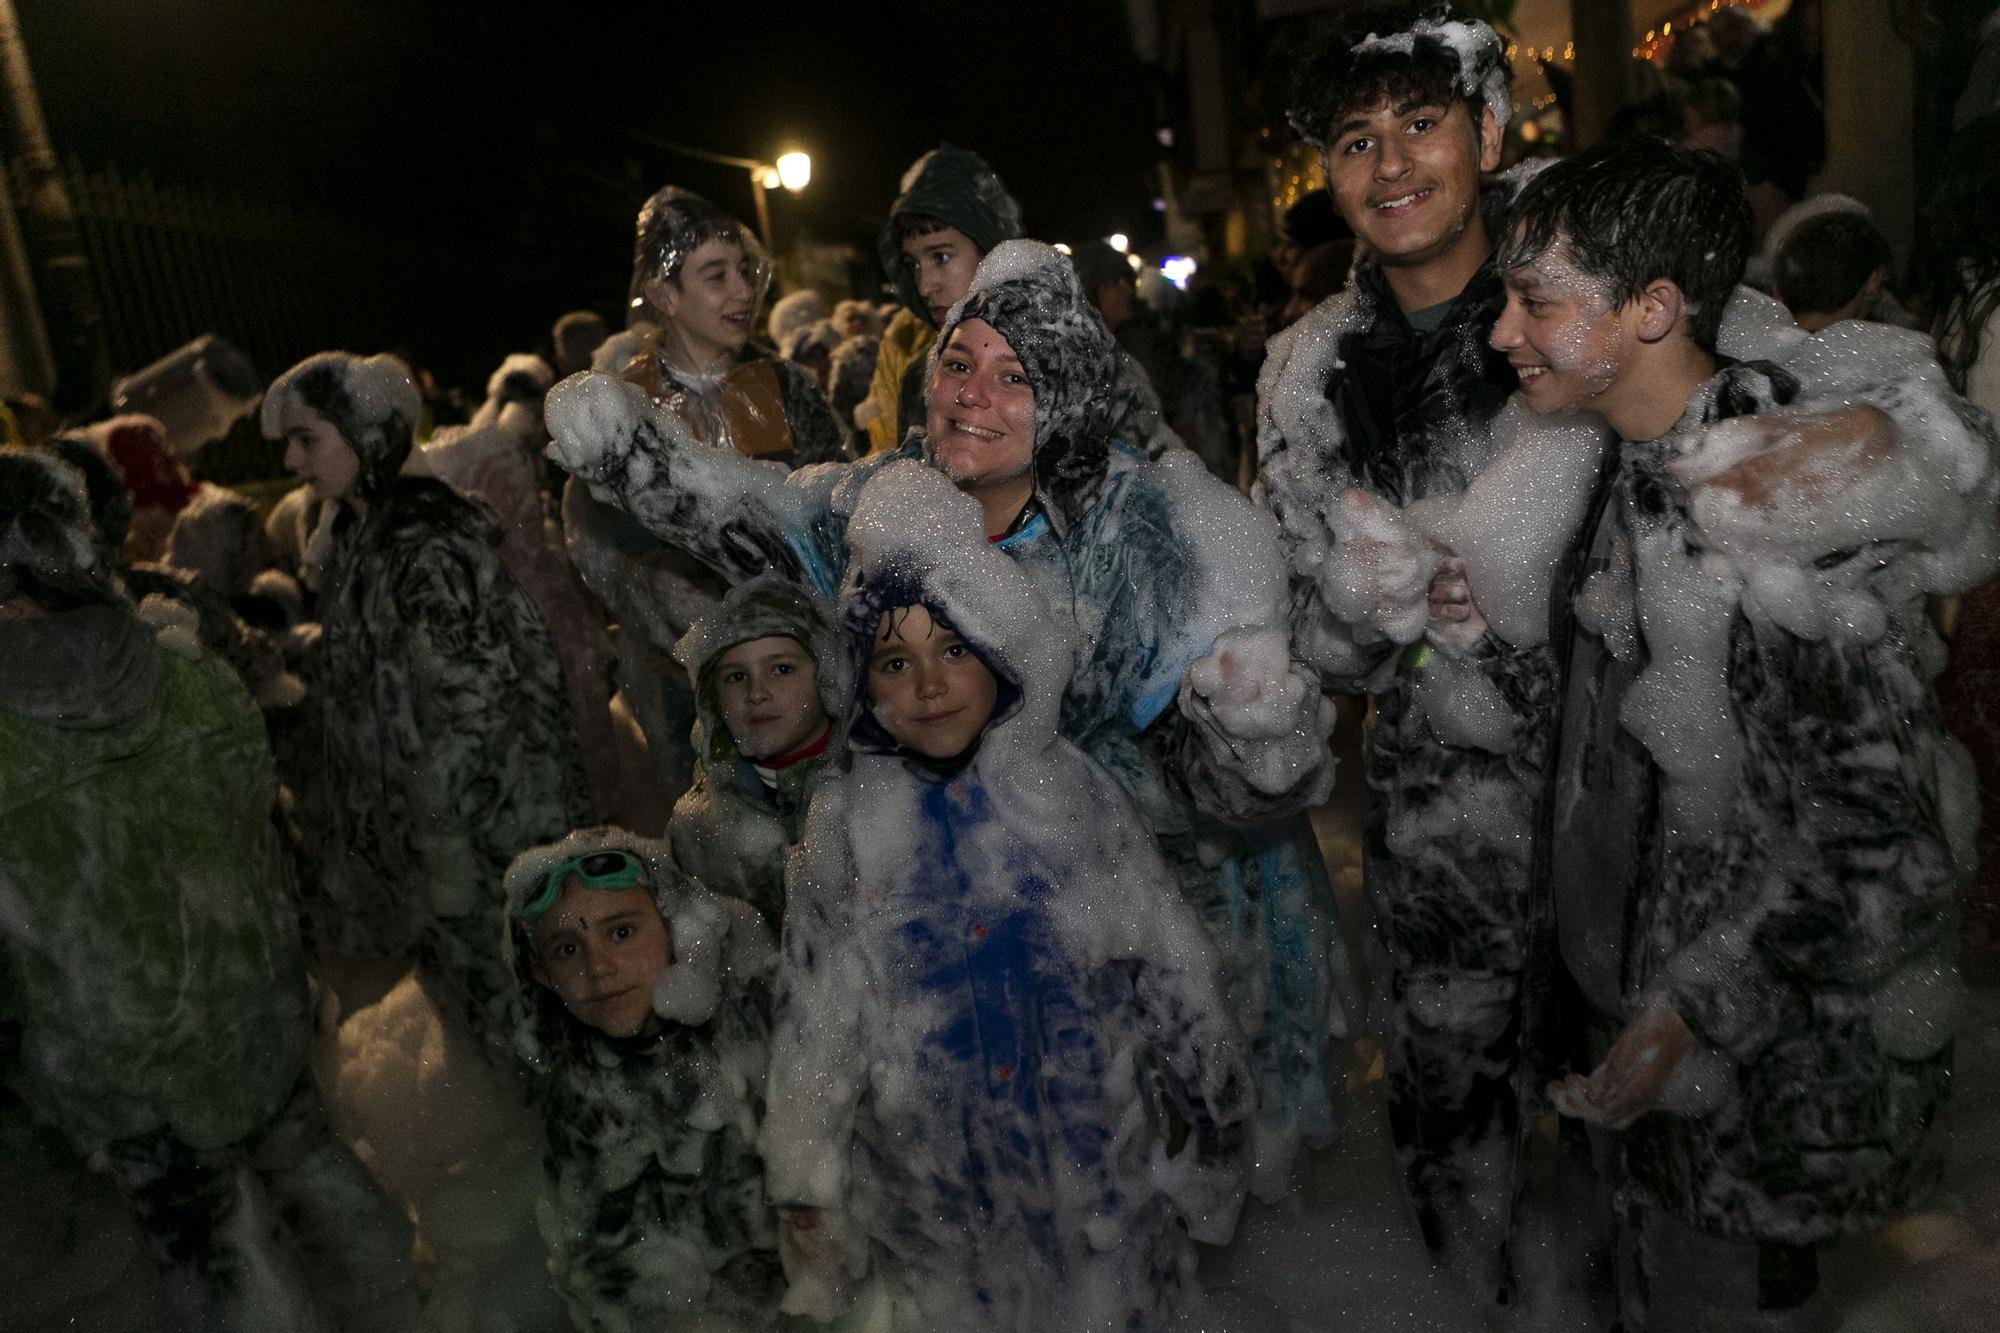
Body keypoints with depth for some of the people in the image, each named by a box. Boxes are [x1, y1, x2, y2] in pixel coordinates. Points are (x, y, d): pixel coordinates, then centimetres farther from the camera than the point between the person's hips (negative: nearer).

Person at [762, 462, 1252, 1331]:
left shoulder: (1071, 792, -10)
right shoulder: (847, 826, -9)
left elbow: (1172, 966, -2)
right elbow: (815, 1019, -3)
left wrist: (1211, 1111, 5)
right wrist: (802, 1181, 2)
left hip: (1098, 1157, 0)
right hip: (938, 1179, 0)